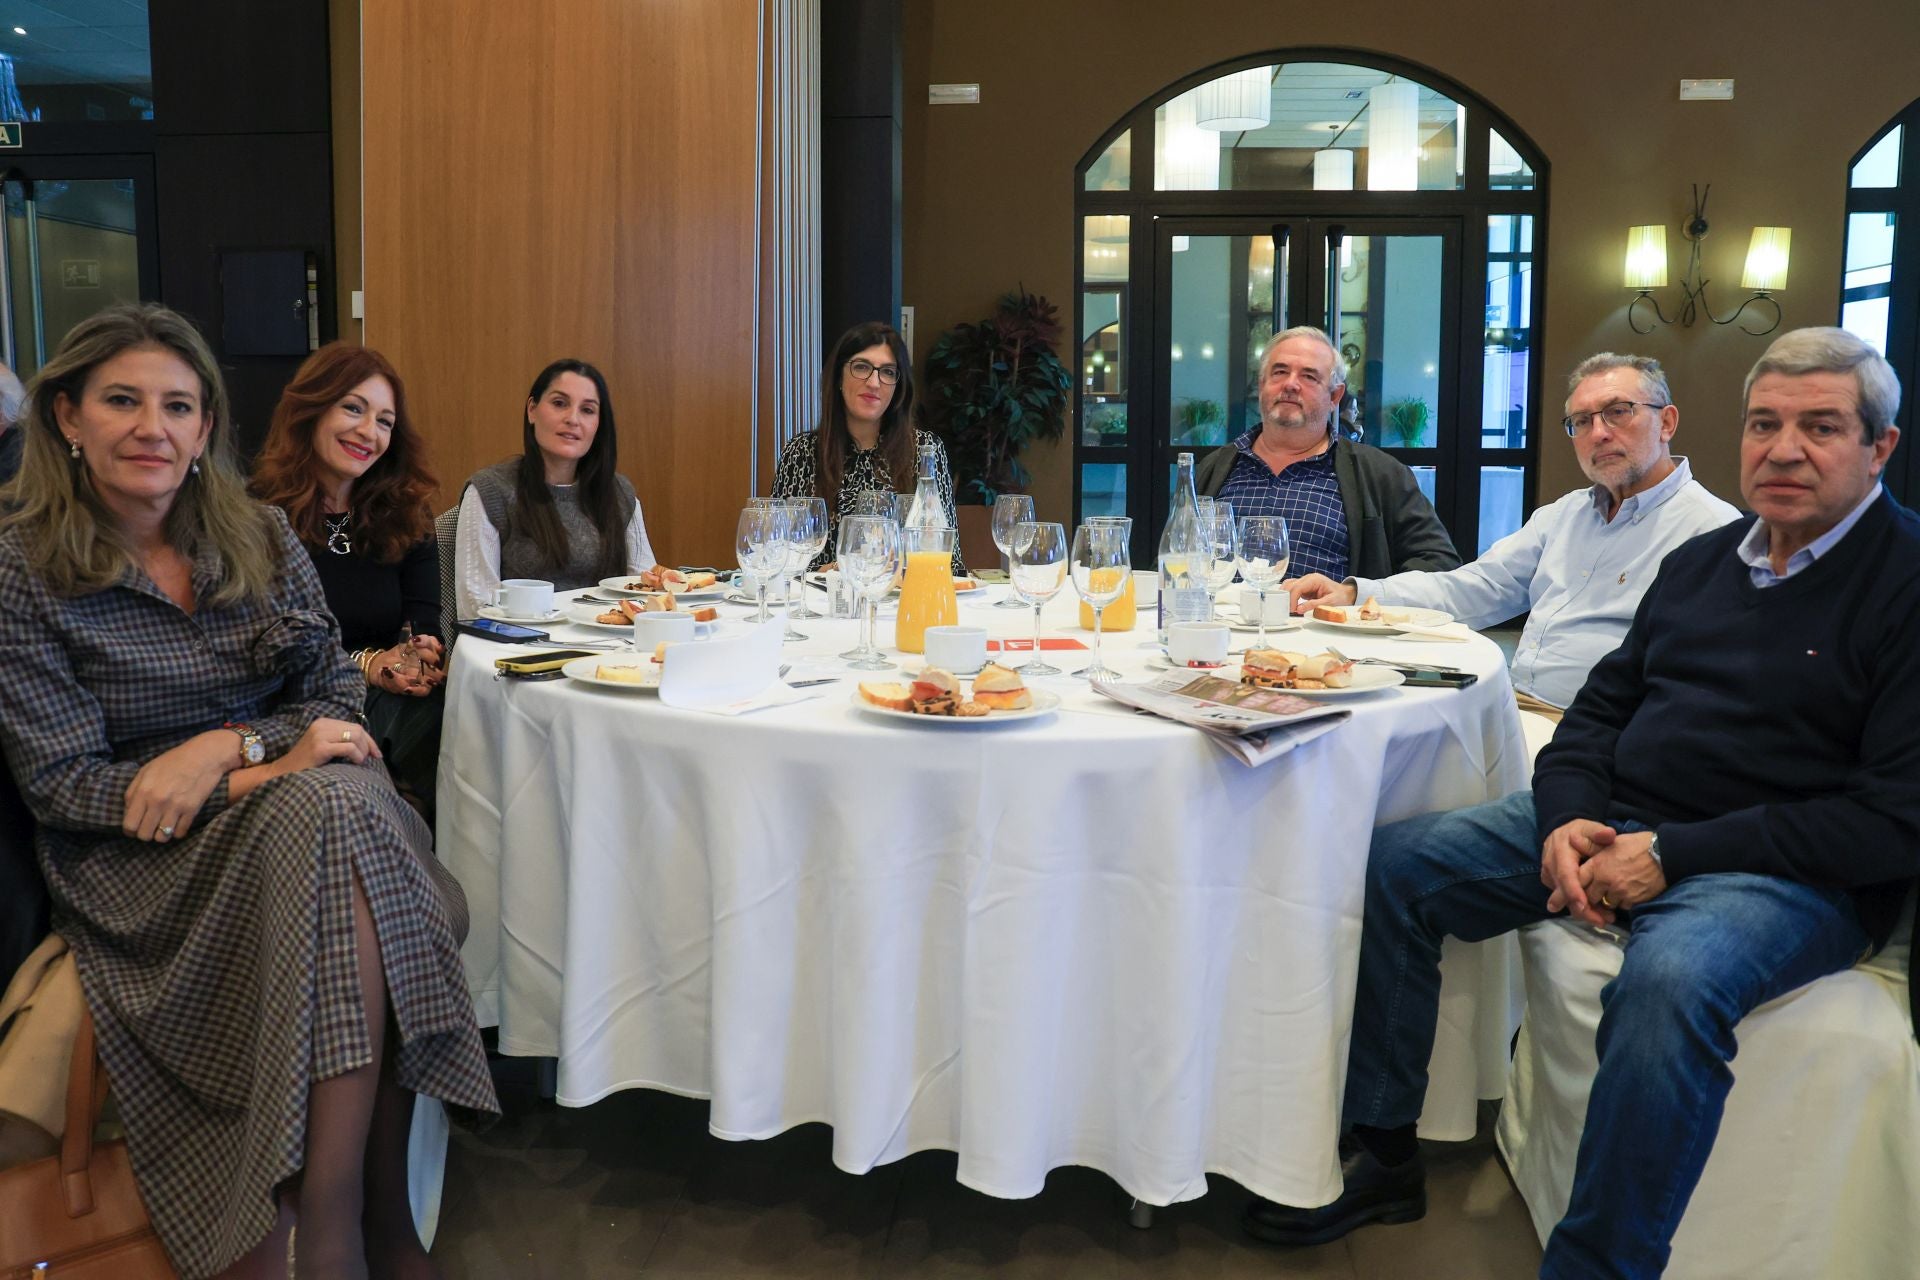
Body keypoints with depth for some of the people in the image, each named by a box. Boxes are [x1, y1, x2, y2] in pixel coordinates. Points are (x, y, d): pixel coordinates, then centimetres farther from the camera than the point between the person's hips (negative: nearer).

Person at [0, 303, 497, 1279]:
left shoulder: (260, 538, 8)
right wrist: (265, 775, -19)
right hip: (140, 862, -3)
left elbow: (334, 694, 6)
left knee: (345, 810, -33)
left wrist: (228, 746, -15)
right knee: (327, 814, -34)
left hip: (312, 816, 4)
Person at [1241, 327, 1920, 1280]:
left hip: (1793, 875, -7)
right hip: (1615, 823, 7)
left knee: (1669, 980, -39)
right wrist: (1567, 819, -7)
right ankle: (1381, 1157, 4)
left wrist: (1672, 852, -19)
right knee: (1391, 864, -3)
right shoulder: (1701, 560, 13)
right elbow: (1602, 706, 15)